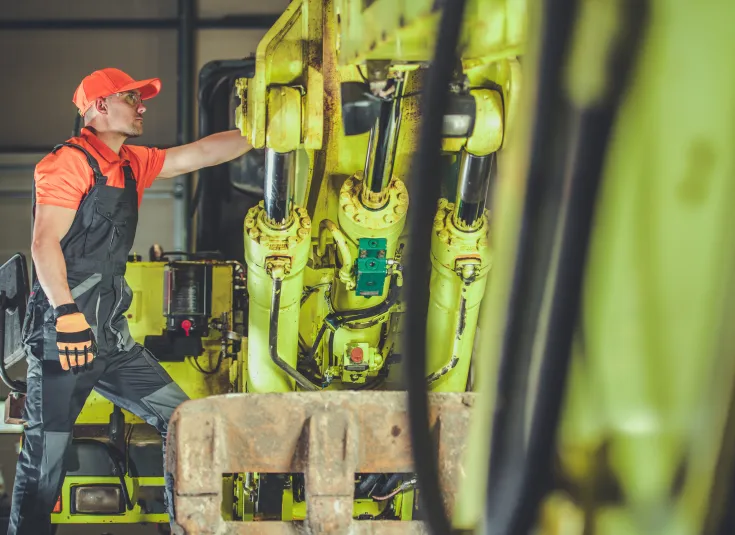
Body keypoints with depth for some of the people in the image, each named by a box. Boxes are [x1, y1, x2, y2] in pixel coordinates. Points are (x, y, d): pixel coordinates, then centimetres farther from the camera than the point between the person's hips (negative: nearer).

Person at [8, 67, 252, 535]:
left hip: (111, 334, 8)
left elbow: (203, 153, 19)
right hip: (65, 332, -8)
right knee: (46, 454, -4)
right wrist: (67, 314, -24)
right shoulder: (70, 162, -8)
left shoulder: (132, 164, 16)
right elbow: (45, 242, -16)